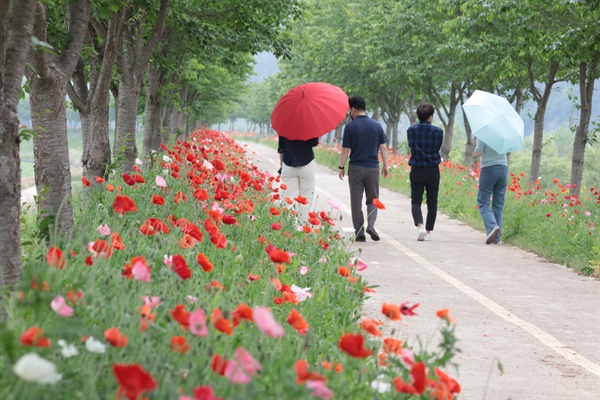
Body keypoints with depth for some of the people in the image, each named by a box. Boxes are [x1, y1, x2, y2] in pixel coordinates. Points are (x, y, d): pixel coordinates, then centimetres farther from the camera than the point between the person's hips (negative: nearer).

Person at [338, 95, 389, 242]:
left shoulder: (350, 127, -6)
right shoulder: (377, 126, 2)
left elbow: (345, 150, -5)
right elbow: (383, 148, 4)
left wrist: (341, 167, 6)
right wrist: (385, 166, 13)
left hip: (355, 168, -2)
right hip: (373, 168, 2)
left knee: (356, 202, 5)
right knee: (373, 199, 13)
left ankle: (359, 233, 5)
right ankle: (371, 225, -10)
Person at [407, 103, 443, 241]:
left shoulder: (411, 130, -3)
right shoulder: (438, 131, -8)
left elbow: (411, 147, 5)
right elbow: (438, 148, 1)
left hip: (416, 171, 1)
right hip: (433, 171, -1)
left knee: (416, 201, 5)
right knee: (432, 203, 10)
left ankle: (420, 226, -19)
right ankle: (428, 232, 12)